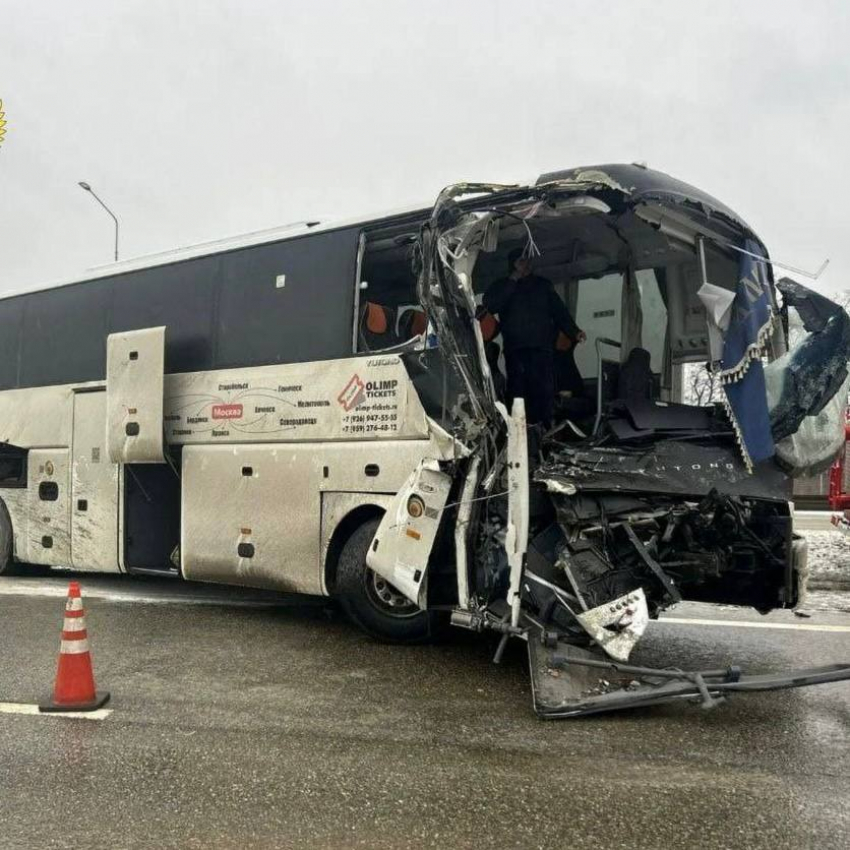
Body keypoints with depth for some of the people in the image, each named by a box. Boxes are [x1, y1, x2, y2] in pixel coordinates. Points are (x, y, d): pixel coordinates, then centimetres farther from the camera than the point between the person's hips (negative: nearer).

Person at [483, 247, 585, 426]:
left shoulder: (543, 285, 23)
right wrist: (513, 279, -2)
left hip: (543, 348, 1)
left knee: (545, 391, -11)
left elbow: (559, 311, 17)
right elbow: (490, 305, -4)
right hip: (516, 350, -1)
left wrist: (574, 332, 1)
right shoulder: (501, 287, 17)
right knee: (518, 392, -11)